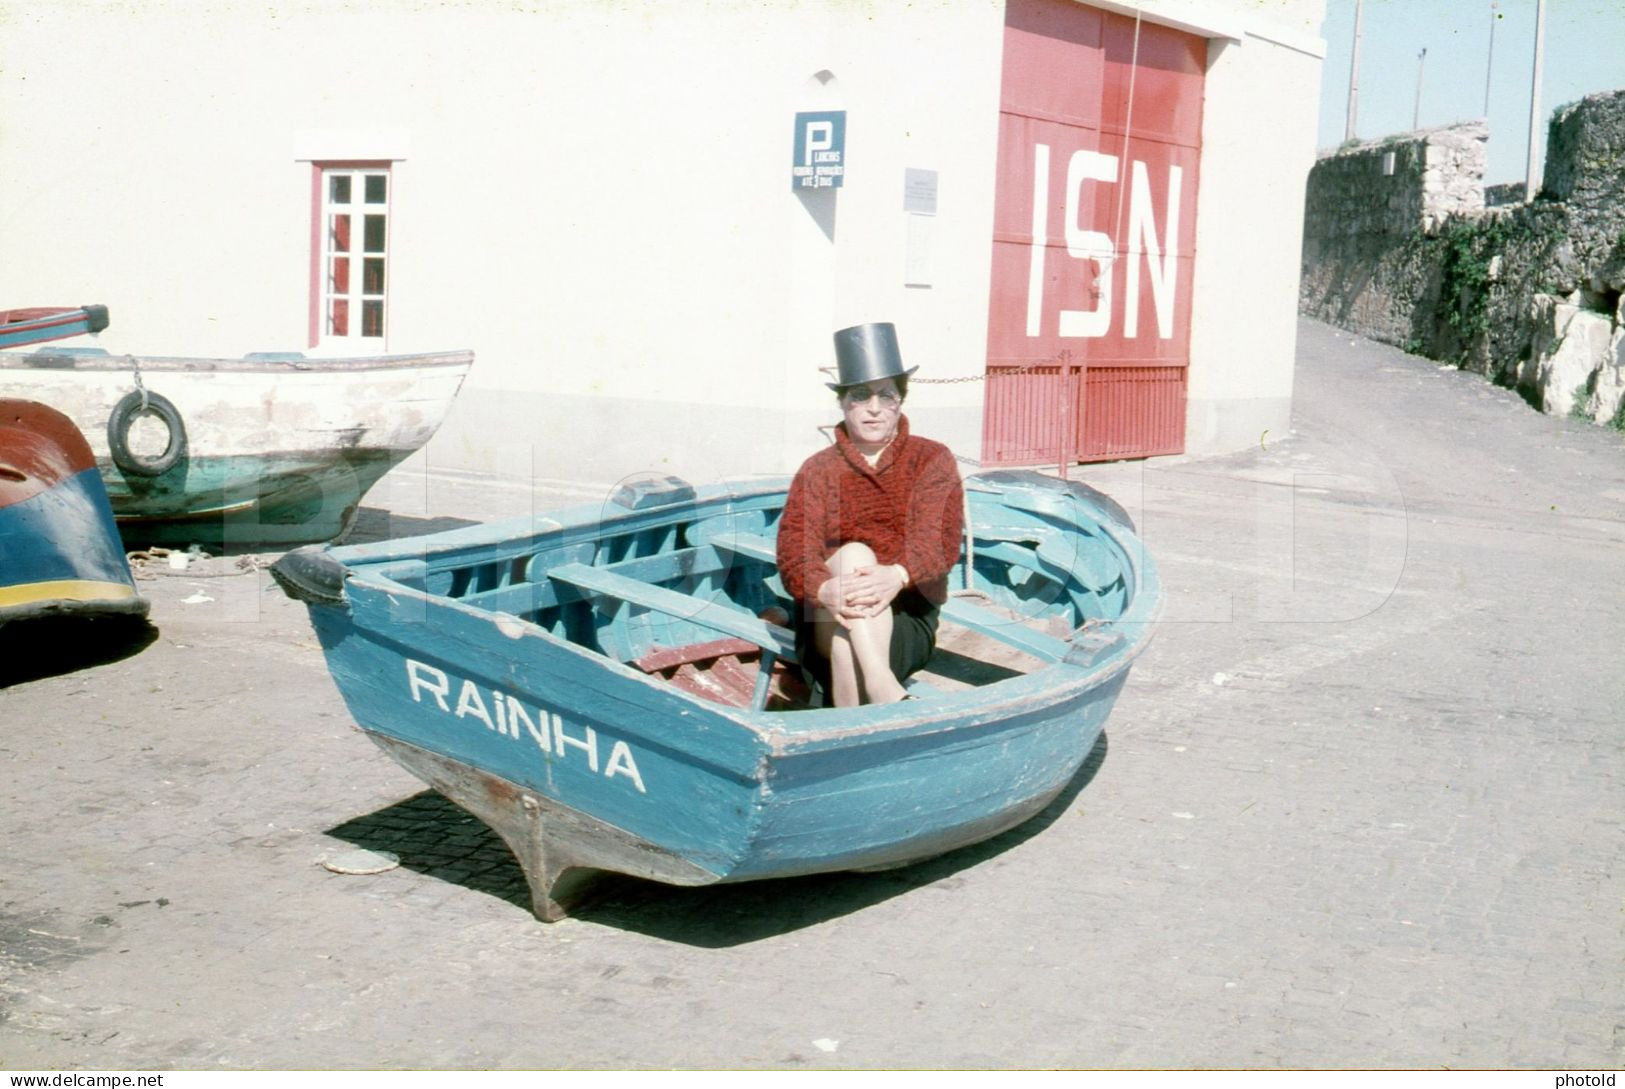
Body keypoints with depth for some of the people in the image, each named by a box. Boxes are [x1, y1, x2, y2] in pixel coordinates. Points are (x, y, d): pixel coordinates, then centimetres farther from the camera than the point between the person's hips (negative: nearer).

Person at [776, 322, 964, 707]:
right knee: (853, 554, -32)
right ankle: (887, 693, -49)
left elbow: (939, 538, -9)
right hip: (826, 621, 1)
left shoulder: (933, 460, 8)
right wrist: (824, 591, -33)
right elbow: (794, 548, -7)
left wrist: (898, 576, -35)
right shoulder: (817, 470, 10)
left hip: (907, 620, -1)